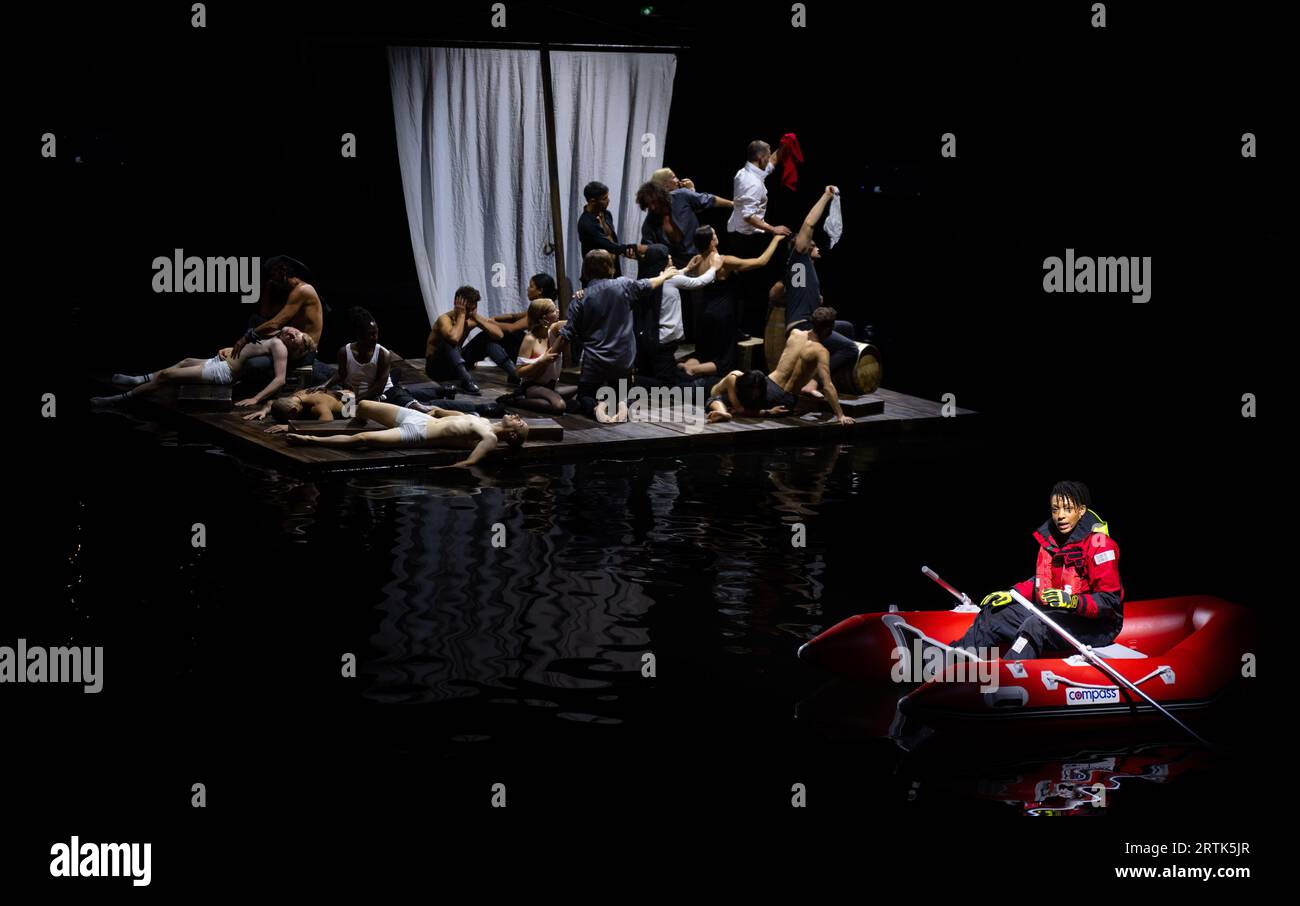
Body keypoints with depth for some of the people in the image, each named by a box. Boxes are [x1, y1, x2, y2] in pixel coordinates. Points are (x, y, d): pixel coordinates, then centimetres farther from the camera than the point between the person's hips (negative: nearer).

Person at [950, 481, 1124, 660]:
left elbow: (1110, 600, -21)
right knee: (993, 613, 6)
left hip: (1097, 626, -8)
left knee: (1035, 625, -34)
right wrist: (1011, 595, 6)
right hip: (1057, 615, 9)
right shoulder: (1051, 538, 5)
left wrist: (1072, 601, -35)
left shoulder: (1099, 543, -18)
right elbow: (1041, 581, 20)